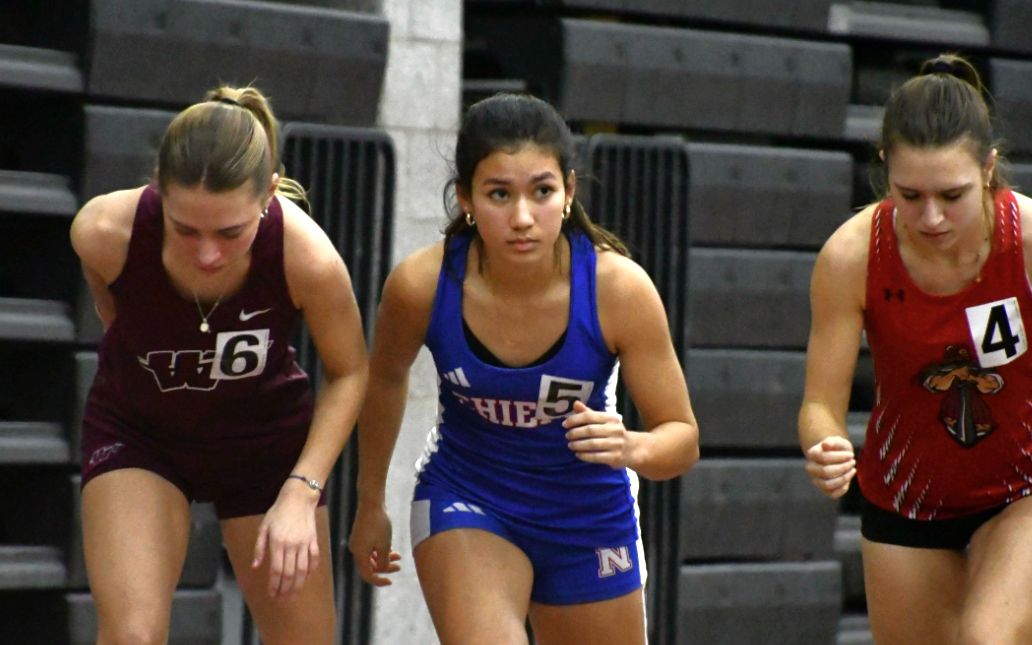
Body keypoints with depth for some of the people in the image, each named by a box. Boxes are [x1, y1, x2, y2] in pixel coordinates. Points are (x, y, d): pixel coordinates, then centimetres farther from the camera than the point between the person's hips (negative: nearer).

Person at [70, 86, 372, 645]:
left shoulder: (308, 260, -32)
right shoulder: (104, 232, -30)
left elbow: (348, 373, -12)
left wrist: (301, 492, -22)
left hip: (267, 440, 1)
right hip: (137, 431, 0)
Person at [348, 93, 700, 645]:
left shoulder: (619, 288, -26)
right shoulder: (420, 284, -23)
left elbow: (682, 439, -16)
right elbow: (385, 380, 1)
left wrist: (630, 449, -40)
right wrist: (370, 505, 12)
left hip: (590, 512, 1)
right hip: (465, 498, -1)